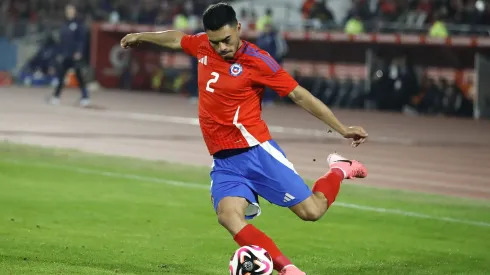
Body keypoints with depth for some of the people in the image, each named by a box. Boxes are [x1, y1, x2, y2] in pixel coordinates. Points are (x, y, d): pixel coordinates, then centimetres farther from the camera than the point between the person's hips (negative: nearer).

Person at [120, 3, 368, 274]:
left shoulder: (257, 61, -10)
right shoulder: (202, 46, 5)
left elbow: (300, 95, -6)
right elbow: (177, 38, 29)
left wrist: (342, 129, -8)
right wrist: (140, 36, 45)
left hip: (256, 152, -4)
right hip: (224, 162, 4)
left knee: (311, 210, -8)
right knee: (228, 216, -25)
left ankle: (338, 171, 24)